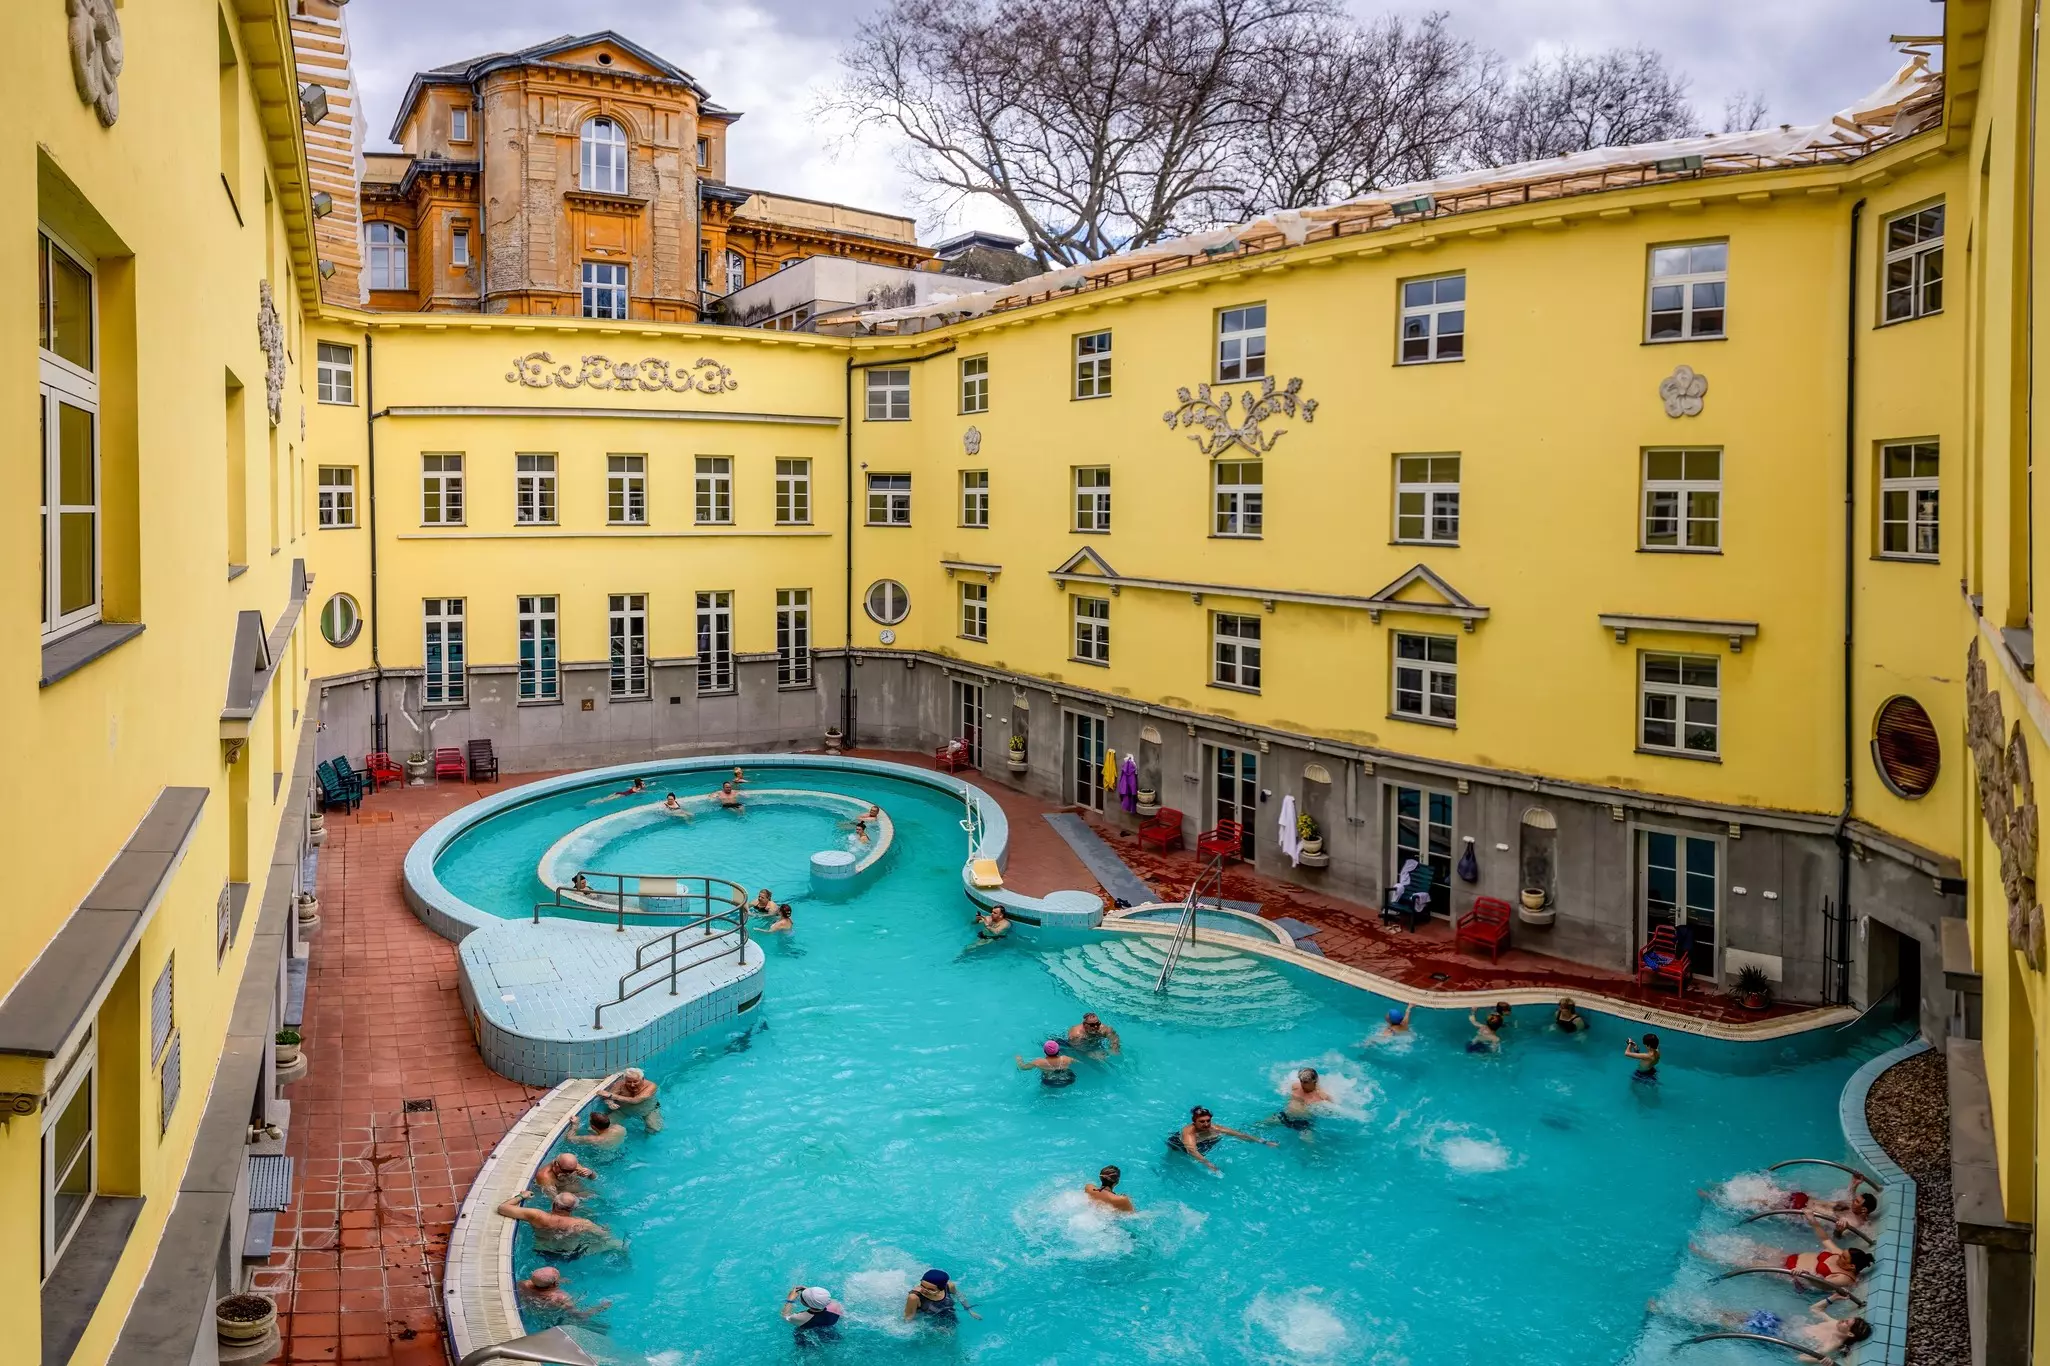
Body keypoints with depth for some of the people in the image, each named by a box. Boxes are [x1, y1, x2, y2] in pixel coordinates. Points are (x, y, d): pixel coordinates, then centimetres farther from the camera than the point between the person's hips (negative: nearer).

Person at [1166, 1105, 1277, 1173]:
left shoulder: (1214, 1128, -28)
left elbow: (1238, 1134, -25)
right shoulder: (1189, 1132, -43)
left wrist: (1263, 1142, -28)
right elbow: (1192, 1150, -60)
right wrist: (1208, 1164, -75)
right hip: (1178, 1147, -5)